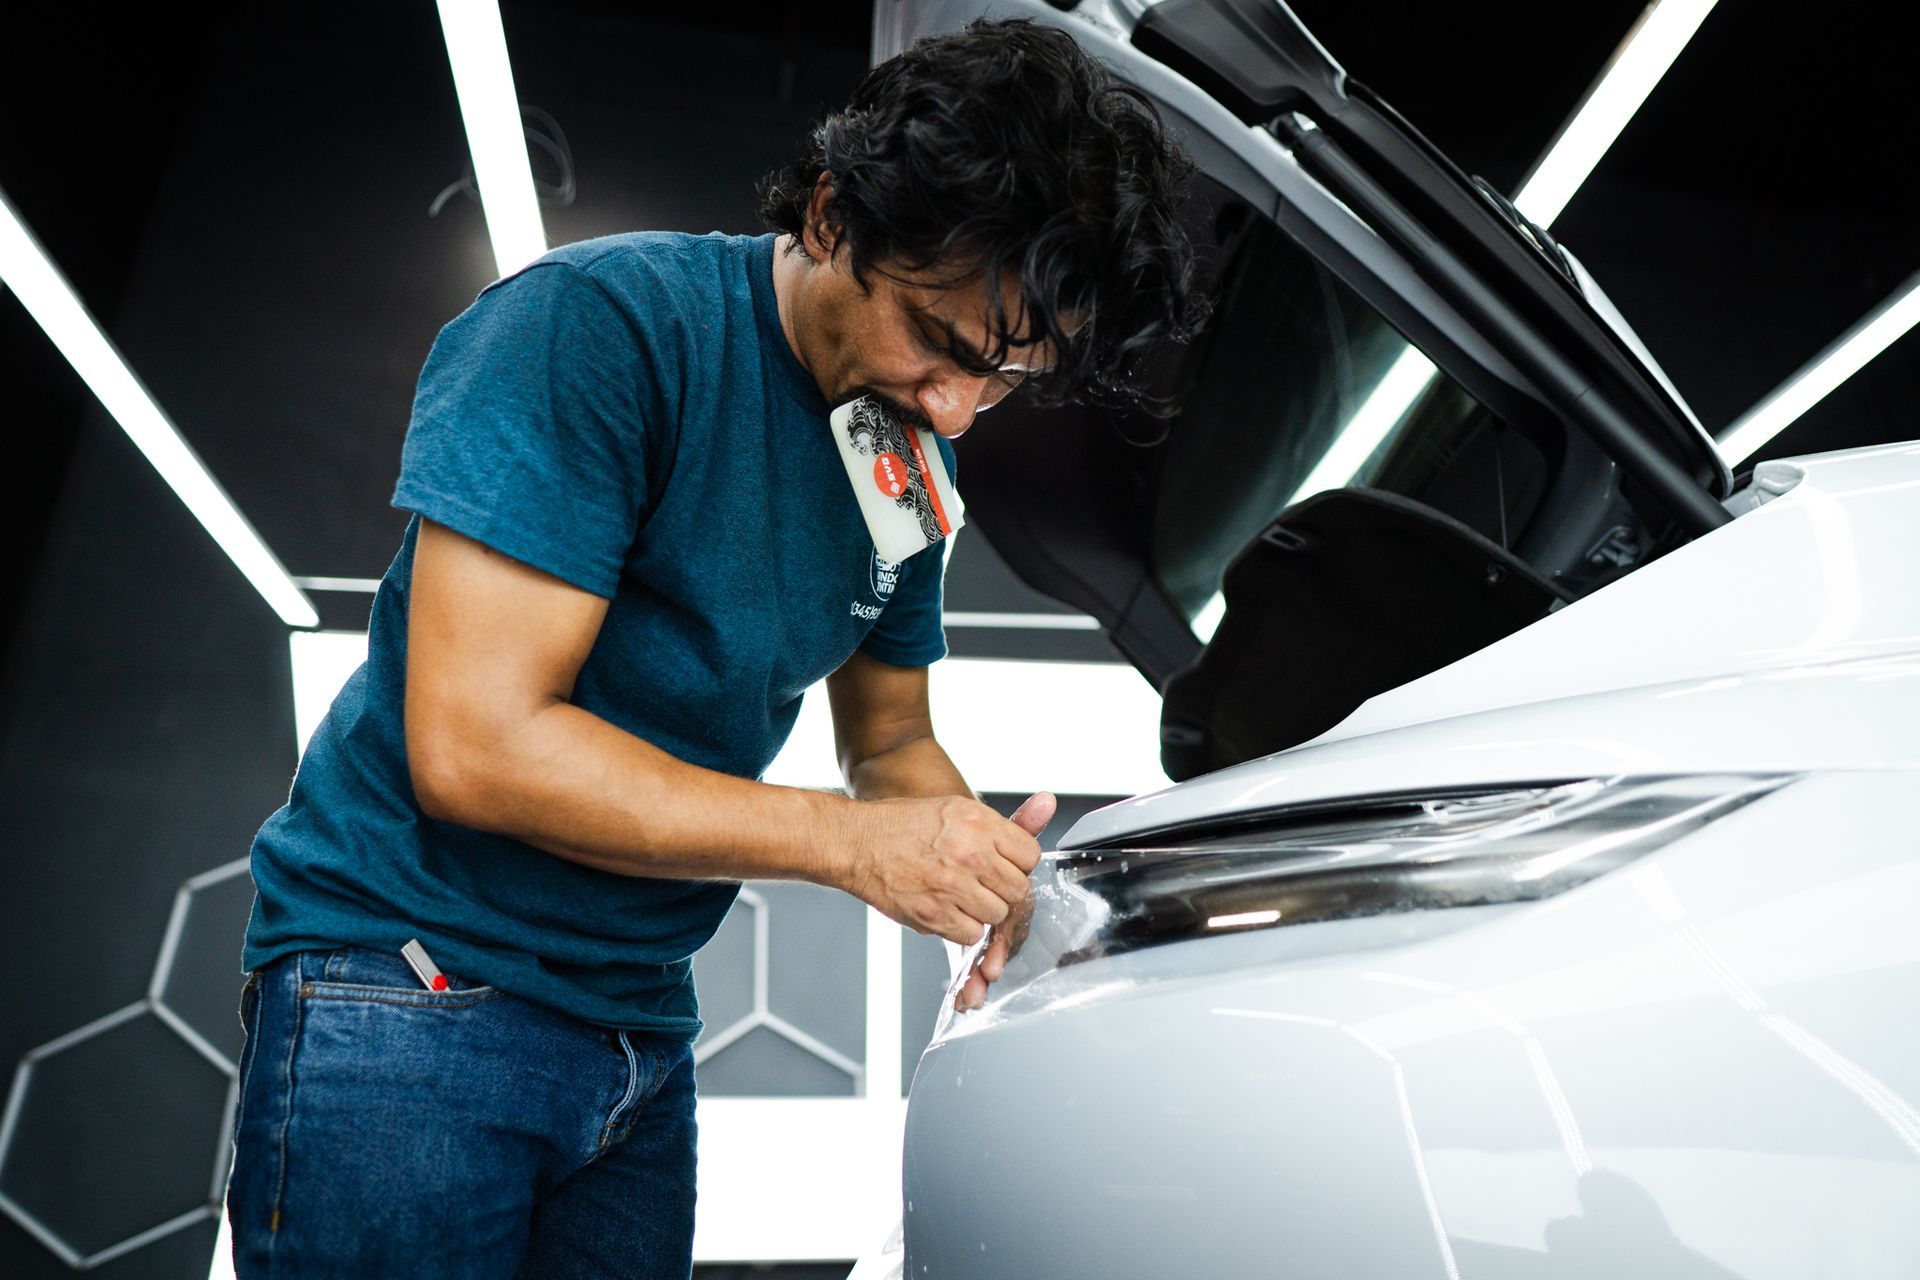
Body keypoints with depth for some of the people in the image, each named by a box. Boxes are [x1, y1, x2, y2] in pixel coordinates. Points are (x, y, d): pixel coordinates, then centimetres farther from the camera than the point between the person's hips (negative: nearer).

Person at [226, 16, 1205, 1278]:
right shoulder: (607, 322, -18)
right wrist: (855, 843, -22)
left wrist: (978, 863, -9)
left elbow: (891, 738, 14)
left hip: (643, 1024, 7)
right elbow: (474, 746, -24)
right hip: (413, 990, -6)